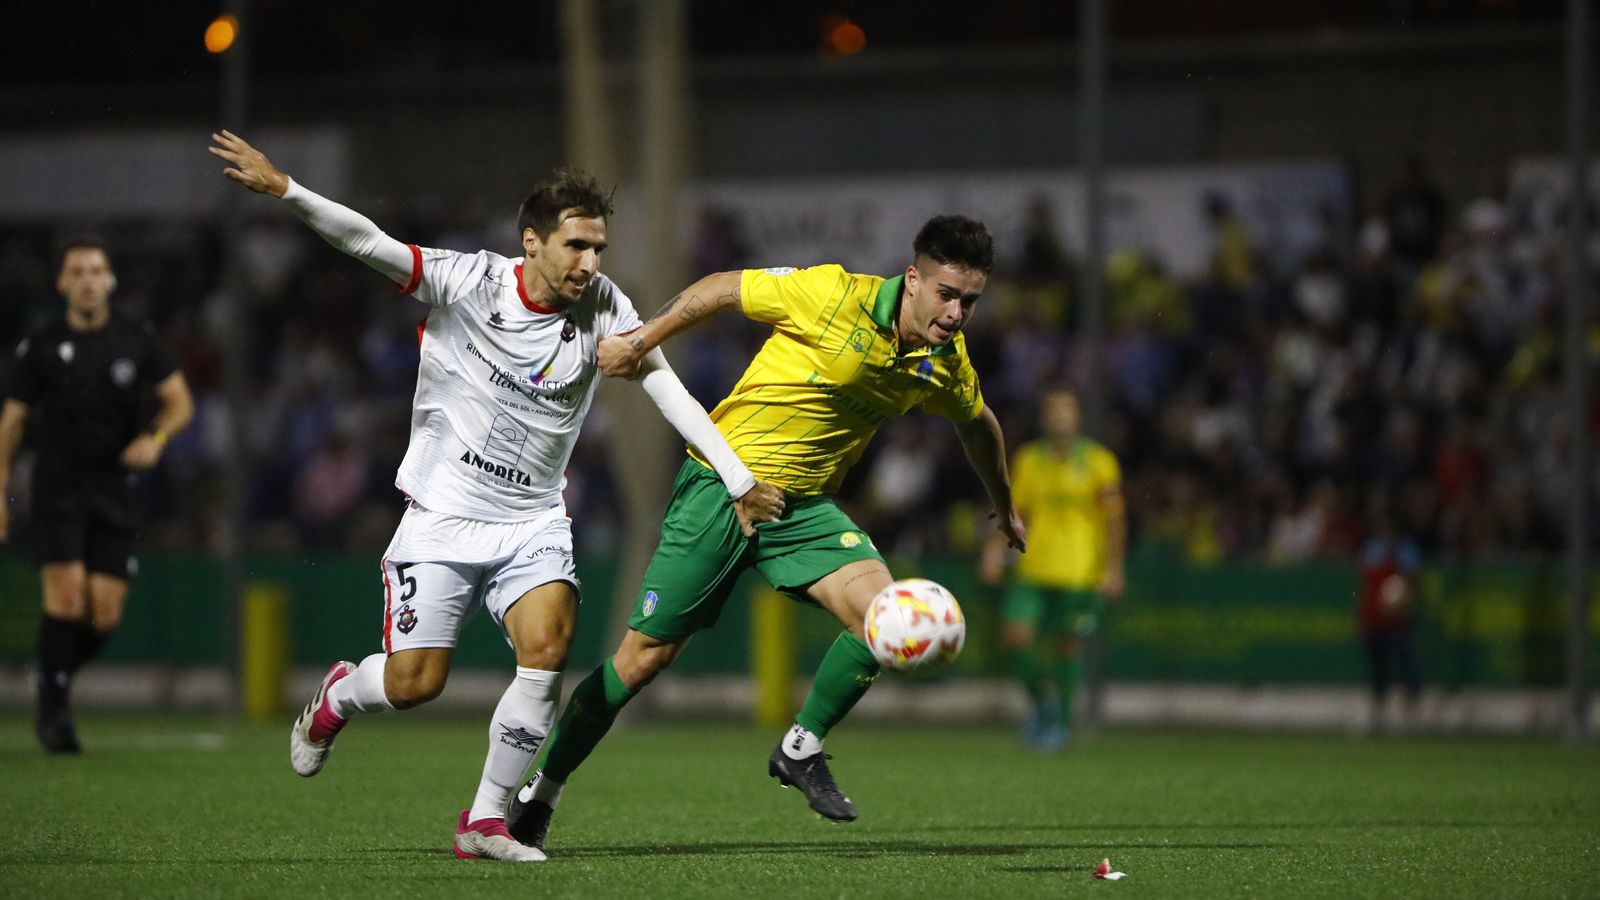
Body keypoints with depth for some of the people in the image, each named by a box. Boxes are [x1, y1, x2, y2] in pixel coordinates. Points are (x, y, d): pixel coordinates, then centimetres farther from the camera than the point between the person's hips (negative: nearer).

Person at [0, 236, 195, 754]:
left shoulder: (136, 339, 3)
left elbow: (180, 400, 7)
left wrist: (157, 438, -14)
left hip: (115, 492, 2)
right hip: (58, 489, -2)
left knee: (105, 614, -3)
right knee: (67, 594, -18)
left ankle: (55, 682, 23)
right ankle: (54, 710, -8)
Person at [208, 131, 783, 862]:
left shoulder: (603, 308, -5)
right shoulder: (466, 283, -14)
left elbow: (669, 391, 0)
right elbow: (366, 242, -21)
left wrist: (739, 482, -3)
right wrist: (284, 190, -36)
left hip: (533, 523, 3)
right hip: (443, 517, -3)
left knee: (548, 645, -22)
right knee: (413, 684, -7)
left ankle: (485, 821, -7)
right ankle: (336, 695, 32)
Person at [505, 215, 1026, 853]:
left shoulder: (946, 362, -1)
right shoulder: (834, 295, -20)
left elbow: (977, 421, 22)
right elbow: (722, 289, -7)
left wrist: (1004, 507, 34)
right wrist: (641, 341, -6)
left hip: (805, 502, 5)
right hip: (722, 483, -5)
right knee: (645, 655, -4)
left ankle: (801, 751, 1)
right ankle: (540, 793, 11)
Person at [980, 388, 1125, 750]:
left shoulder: (1098, 461, 2)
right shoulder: (1028, 459, 10)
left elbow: (1115, 520, 2)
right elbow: (1015, 512, 16)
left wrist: (1114, 568, -6)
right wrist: (996, 550, 3)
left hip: (1081, 570, -2)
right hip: (1032, 569, 2)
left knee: (1067, 643, -4)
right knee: (1017, 637, -11)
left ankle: (1061, 720, 14)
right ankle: (1042, 702, 13)